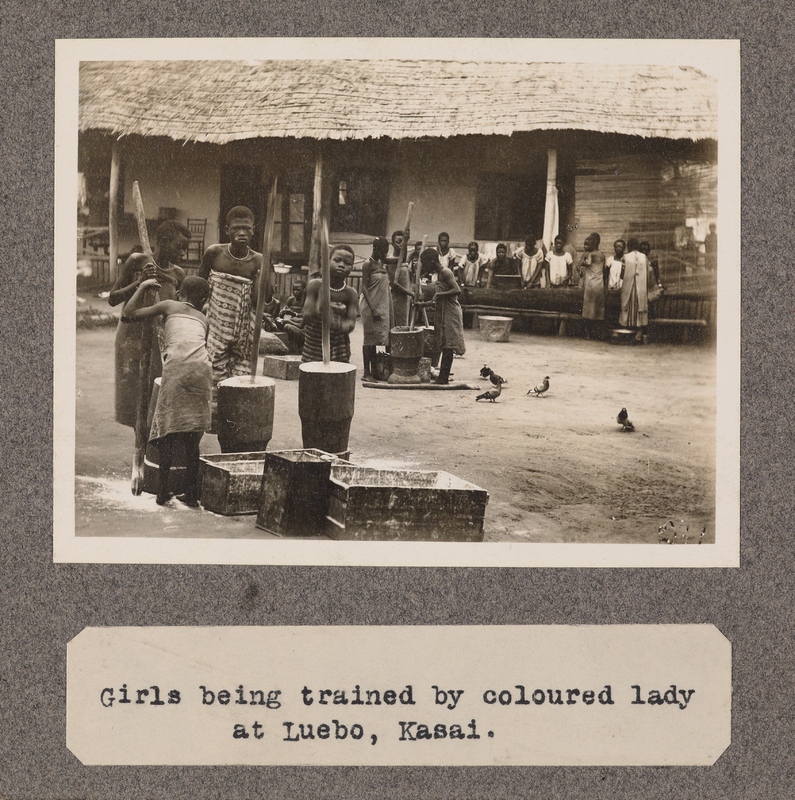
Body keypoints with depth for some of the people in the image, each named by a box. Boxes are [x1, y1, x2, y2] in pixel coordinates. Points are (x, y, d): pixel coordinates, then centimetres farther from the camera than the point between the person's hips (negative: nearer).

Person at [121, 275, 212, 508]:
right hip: (202, 367, 3)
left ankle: (162, 491, 2)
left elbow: (127, 315, 18)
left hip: (177, 366, -3)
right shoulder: (203, 319, 31)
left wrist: (142, 287, 30)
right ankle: (191, 493, 13)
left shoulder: (169, 306, 23)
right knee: (192, 436, 11)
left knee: (168, 427, 5)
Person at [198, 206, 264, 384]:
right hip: (215, 329, 0)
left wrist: (262, 276, -20)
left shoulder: (257, 261, -4)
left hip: (243, 334, 0)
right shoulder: (214, 253, -3)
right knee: (214, 379, -3)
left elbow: (257, 303, -8)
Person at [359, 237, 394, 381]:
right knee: (369, 338, -4)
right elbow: (364, 287, -17)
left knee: (375, 338, 10)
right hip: (370, 305, -7)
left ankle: (373, 370, 14)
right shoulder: (368, 264, -11)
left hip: (382, 305, 7)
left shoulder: (382, 263, 11)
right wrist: (373, 309, -21)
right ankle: (366, 372, 0)